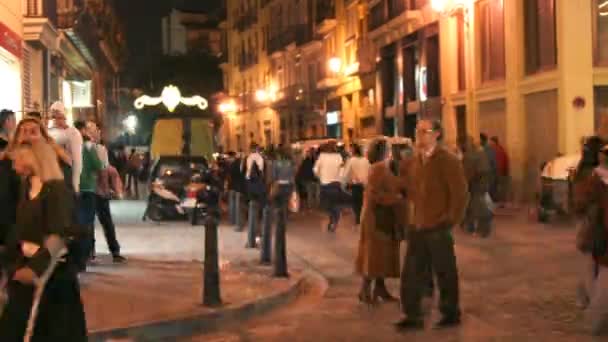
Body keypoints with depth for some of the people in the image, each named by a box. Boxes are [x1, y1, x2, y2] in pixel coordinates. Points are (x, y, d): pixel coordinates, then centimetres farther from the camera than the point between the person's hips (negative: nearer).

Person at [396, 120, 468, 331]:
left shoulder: (448, 161, -12)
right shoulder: (415, 160, 9)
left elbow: (460, 194, -14)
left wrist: (451, 221, -11)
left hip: (438, 229, -6)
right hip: (418, 227, 7)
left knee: (445, 274, 7)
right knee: (411, 273, 8)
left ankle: (451, 315, 24)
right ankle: (413, 317, 18)